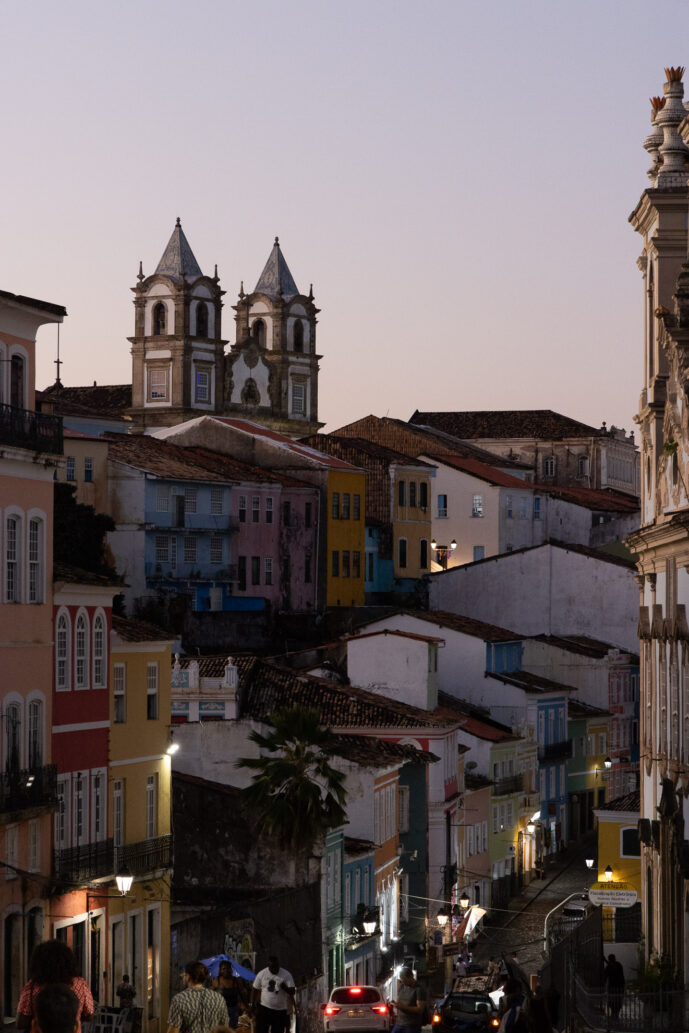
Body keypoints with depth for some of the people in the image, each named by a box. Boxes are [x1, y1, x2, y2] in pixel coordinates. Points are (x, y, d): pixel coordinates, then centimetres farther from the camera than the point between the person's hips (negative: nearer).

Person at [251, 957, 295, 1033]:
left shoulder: (286, 975, -4)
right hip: (264, 1008, 0)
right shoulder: (261, 974, 0)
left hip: (280, 1010, 0)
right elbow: (255, 990, 8)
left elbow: (292, 992, -6)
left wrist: (285, 988, -27)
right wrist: (252, 1006, 3)